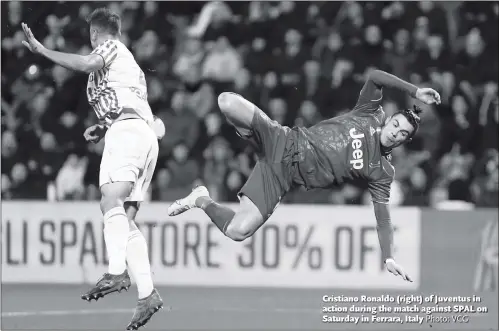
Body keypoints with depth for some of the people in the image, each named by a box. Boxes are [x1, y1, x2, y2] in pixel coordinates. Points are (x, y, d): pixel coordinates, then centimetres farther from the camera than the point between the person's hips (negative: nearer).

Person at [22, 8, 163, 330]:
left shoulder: (111, 47, 8)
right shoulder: (130, 62, 33)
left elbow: (87, 63, -17)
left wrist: (41, 50, -11)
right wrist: (102, 128, 24)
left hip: (126, 131, -9)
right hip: (146, 136, 9)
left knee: (111, 201, -25)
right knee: (125, 219, 2)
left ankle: (117, 272, -44)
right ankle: (146, 294, -7)